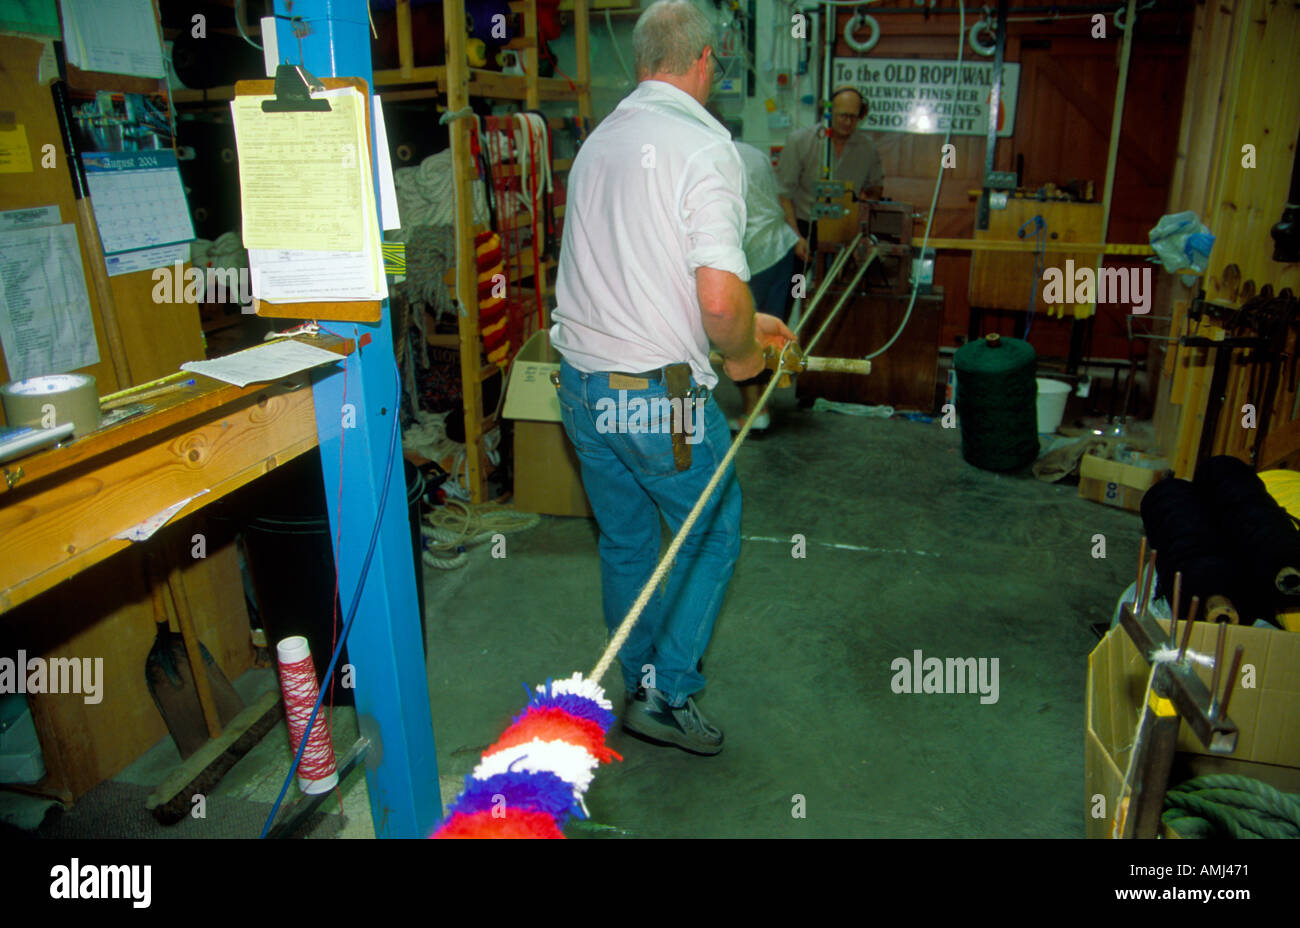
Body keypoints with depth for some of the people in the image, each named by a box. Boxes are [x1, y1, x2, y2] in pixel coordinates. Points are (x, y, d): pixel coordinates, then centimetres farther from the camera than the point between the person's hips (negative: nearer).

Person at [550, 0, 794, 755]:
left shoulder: (600, 140, 12)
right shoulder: (705, 147, -13)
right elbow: (719, 296, -24)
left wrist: (745, 320, 24)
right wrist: (741, 353, -2)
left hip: (581, 381, 8)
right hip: (657, 392, -7)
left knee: (625, 542, 21)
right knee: (714, 535, 14)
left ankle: (642, 682, 37)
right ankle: (667, 693, 17)